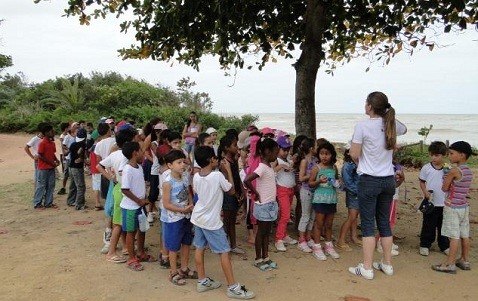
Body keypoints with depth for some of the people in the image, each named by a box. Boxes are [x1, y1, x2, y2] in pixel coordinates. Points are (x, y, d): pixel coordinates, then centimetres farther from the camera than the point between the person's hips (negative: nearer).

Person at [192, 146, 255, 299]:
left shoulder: (196, 177, -2)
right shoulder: (218, 175, -19)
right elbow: (232, 191, -7)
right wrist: (228, 169, -3)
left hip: (198, 217, 7)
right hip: (212, 221, -7)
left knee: (200, 248, 14)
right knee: (224, 252, 0)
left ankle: (202, 281, 25)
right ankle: (233, 287, 5)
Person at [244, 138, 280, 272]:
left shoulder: (269, 166, 7)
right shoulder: (262, 167, -21)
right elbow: (247, 180, -32)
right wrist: (256, 194, -20)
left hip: (271, 204, 8)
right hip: (263, 206, -8)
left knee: (267, 232, 16)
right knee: (261, 232, 5)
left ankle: (266, 257, 28)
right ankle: (258, 259, 18)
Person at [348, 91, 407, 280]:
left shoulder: (362, 126, -14)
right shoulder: (392, 124, 2)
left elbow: (354, 154, -10)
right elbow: (404, 129, 28)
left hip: (369, 180, -5)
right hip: (388, 180, 6)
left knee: (368, 224, 2)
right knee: (384, 222, 16)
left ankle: (367, 268, 7)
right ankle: (387, 264, 26)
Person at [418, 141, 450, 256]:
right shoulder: (426, 168, -5)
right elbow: (422, 182, 2)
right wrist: (426, 193, -12)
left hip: (445, 203, 2)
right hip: (430, 203, -1)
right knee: (428, 225, 6)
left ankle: (445, 246, 29)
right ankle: (425, 245, 19)